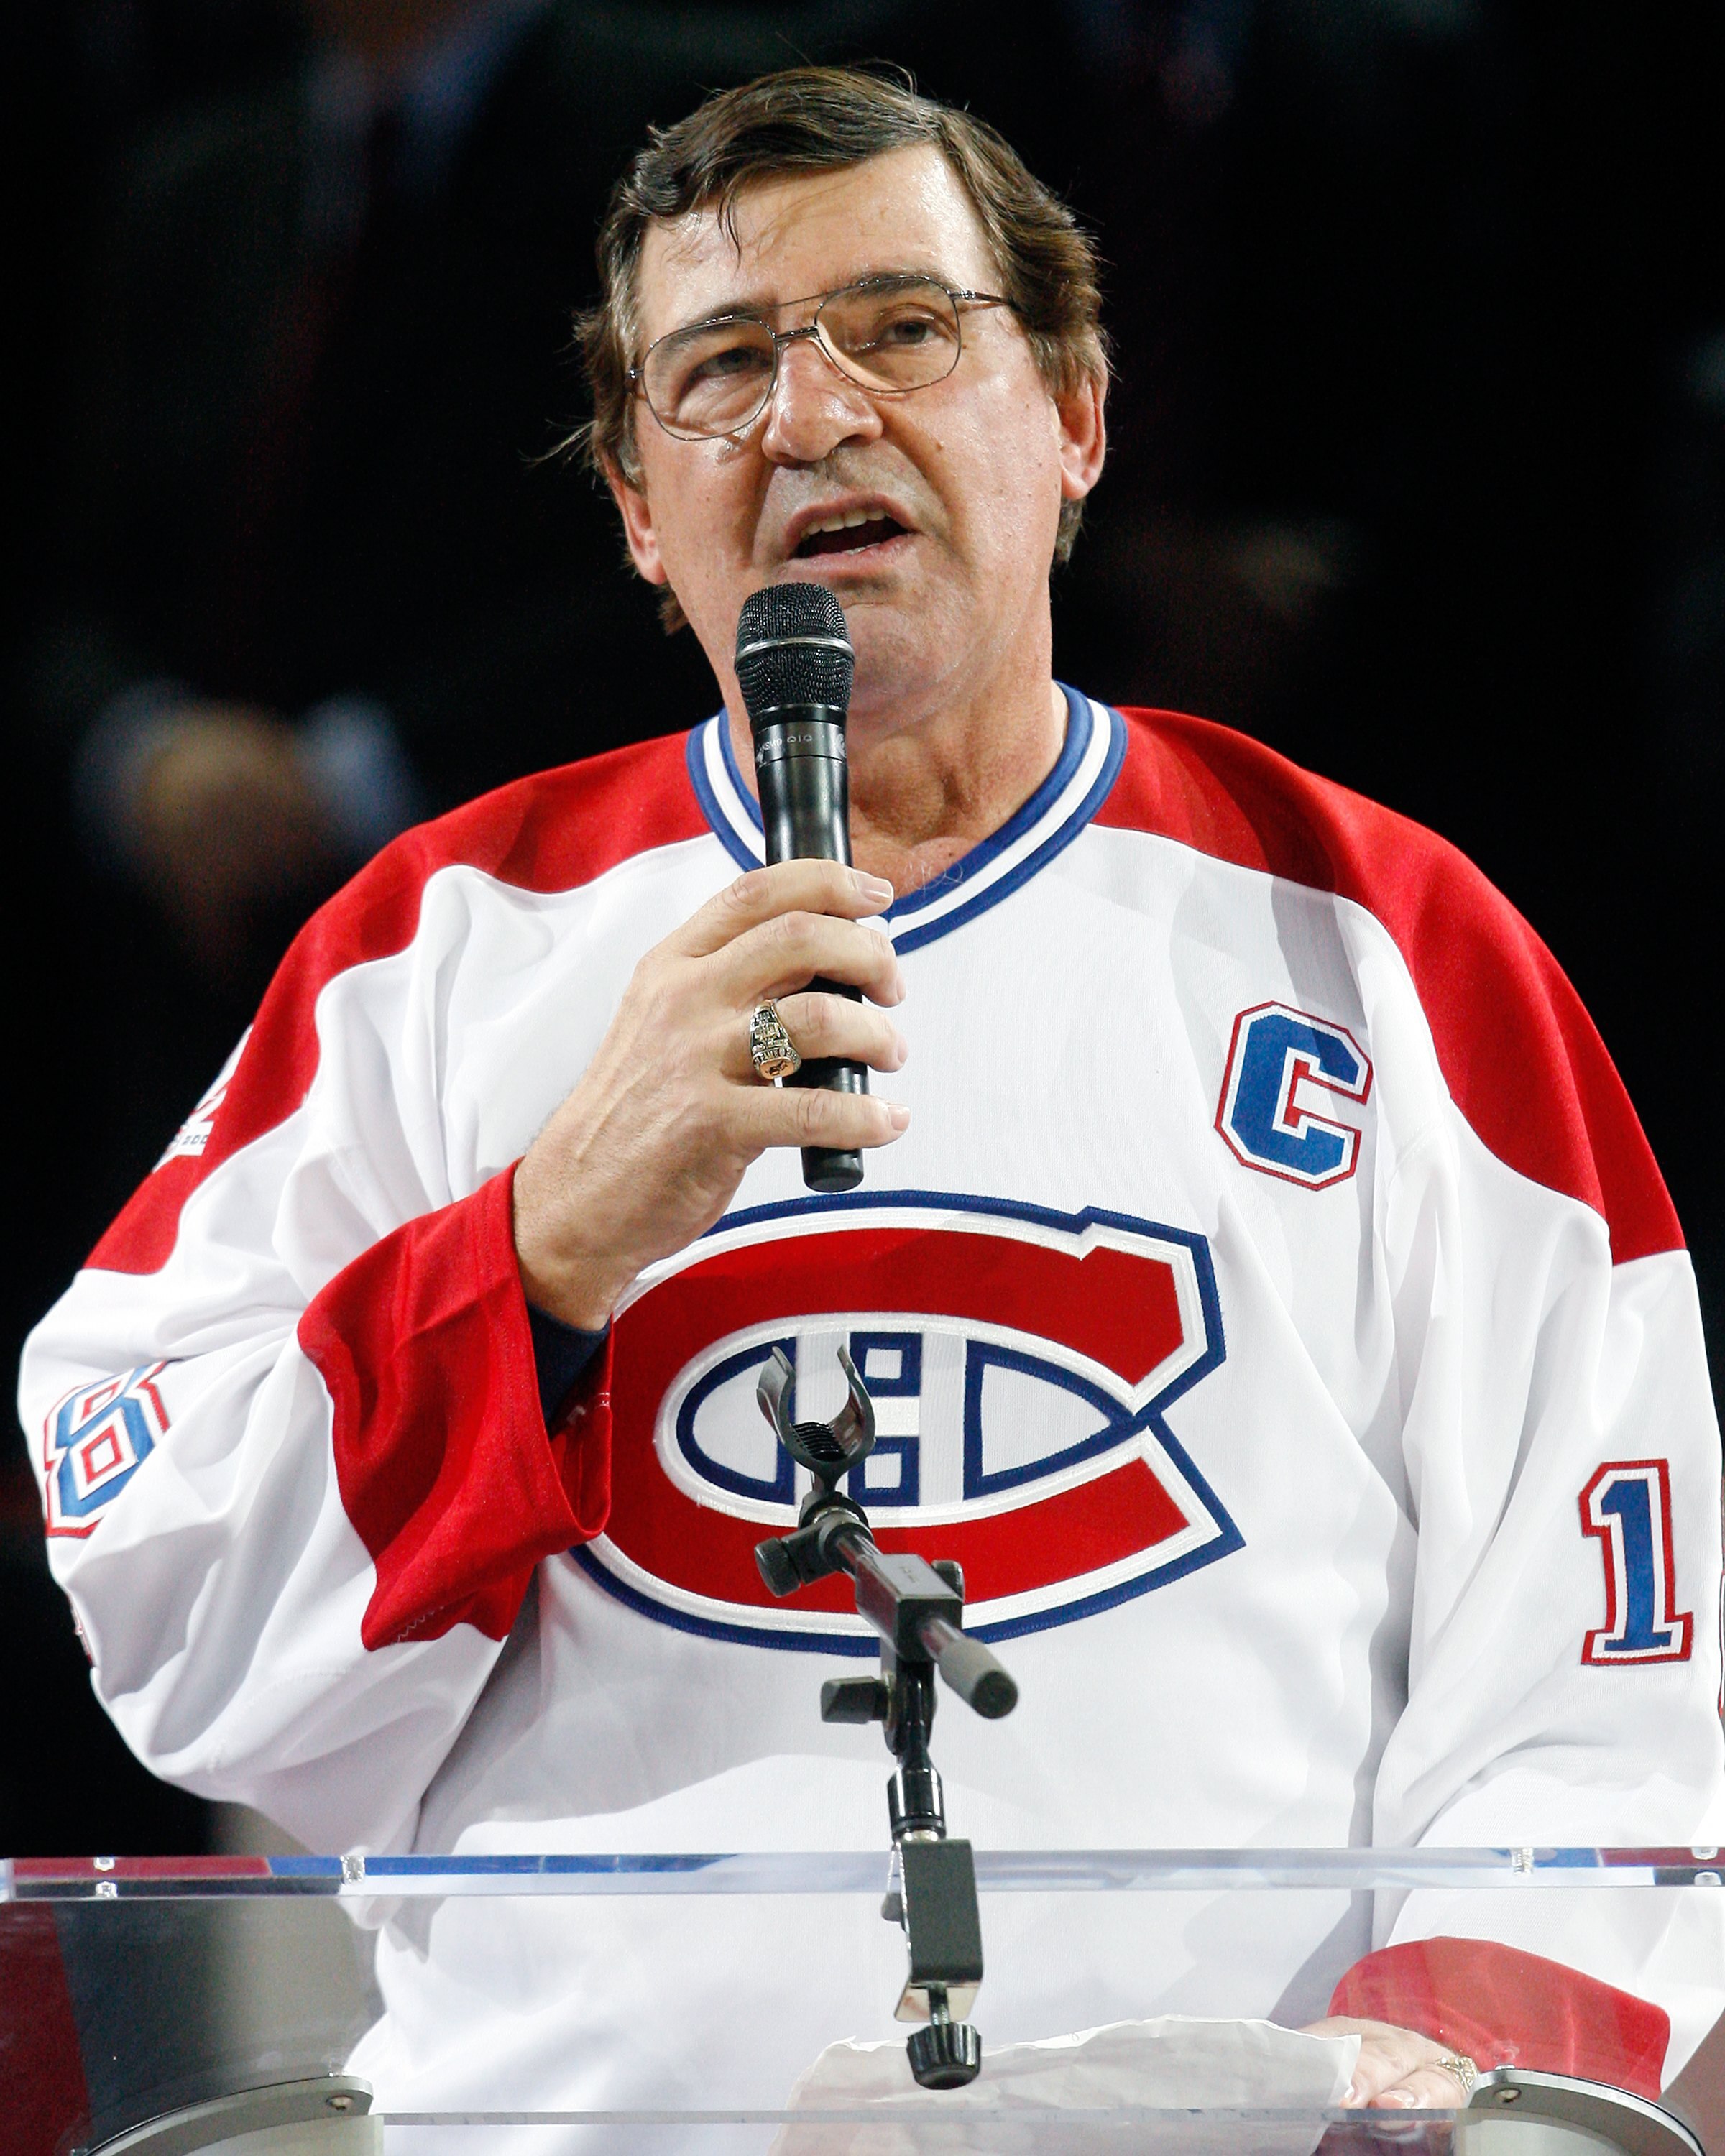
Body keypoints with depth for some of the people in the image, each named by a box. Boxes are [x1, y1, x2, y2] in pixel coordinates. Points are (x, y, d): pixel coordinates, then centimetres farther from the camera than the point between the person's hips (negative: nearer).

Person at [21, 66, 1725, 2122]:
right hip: (544, 2107, 0)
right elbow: (165, 1635, 6)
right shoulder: (442, 944, 14)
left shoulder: (1381, 948, 13)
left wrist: (1449, 2051, -11)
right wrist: (560, 1238, -8)